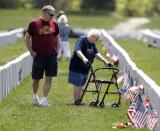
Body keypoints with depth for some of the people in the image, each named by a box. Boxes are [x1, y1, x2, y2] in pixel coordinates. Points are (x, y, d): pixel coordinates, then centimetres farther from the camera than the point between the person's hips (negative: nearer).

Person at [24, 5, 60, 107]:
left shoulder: (54, 23, 4)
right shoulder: (34, 23, -7)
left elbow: (57, 37, 16)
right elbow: (27, 38, 0)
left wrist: (57, 51, 9)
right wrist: (31, 51, -4)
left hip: (51, 55, 3)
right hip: (39, 55, -3)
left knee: (49, 78, -3)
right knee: (36, 78, 5)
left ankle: (44, 100, 1)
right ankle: (35, 96, 30)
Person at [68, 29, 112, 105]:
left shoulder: (92, 44, 8)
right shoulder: (81, 40, -18)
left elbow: (96, 54, 7)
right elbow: (78, 51, -33)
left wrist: (105, 61, -7)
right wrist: (84, 59, -51)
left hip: (85, 67, 8)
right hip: (77, 67, -8)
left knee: (81, 85, 12)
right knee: (77, 84, -4)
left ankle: (79, 101, 17)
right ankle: (75, 101, 1)